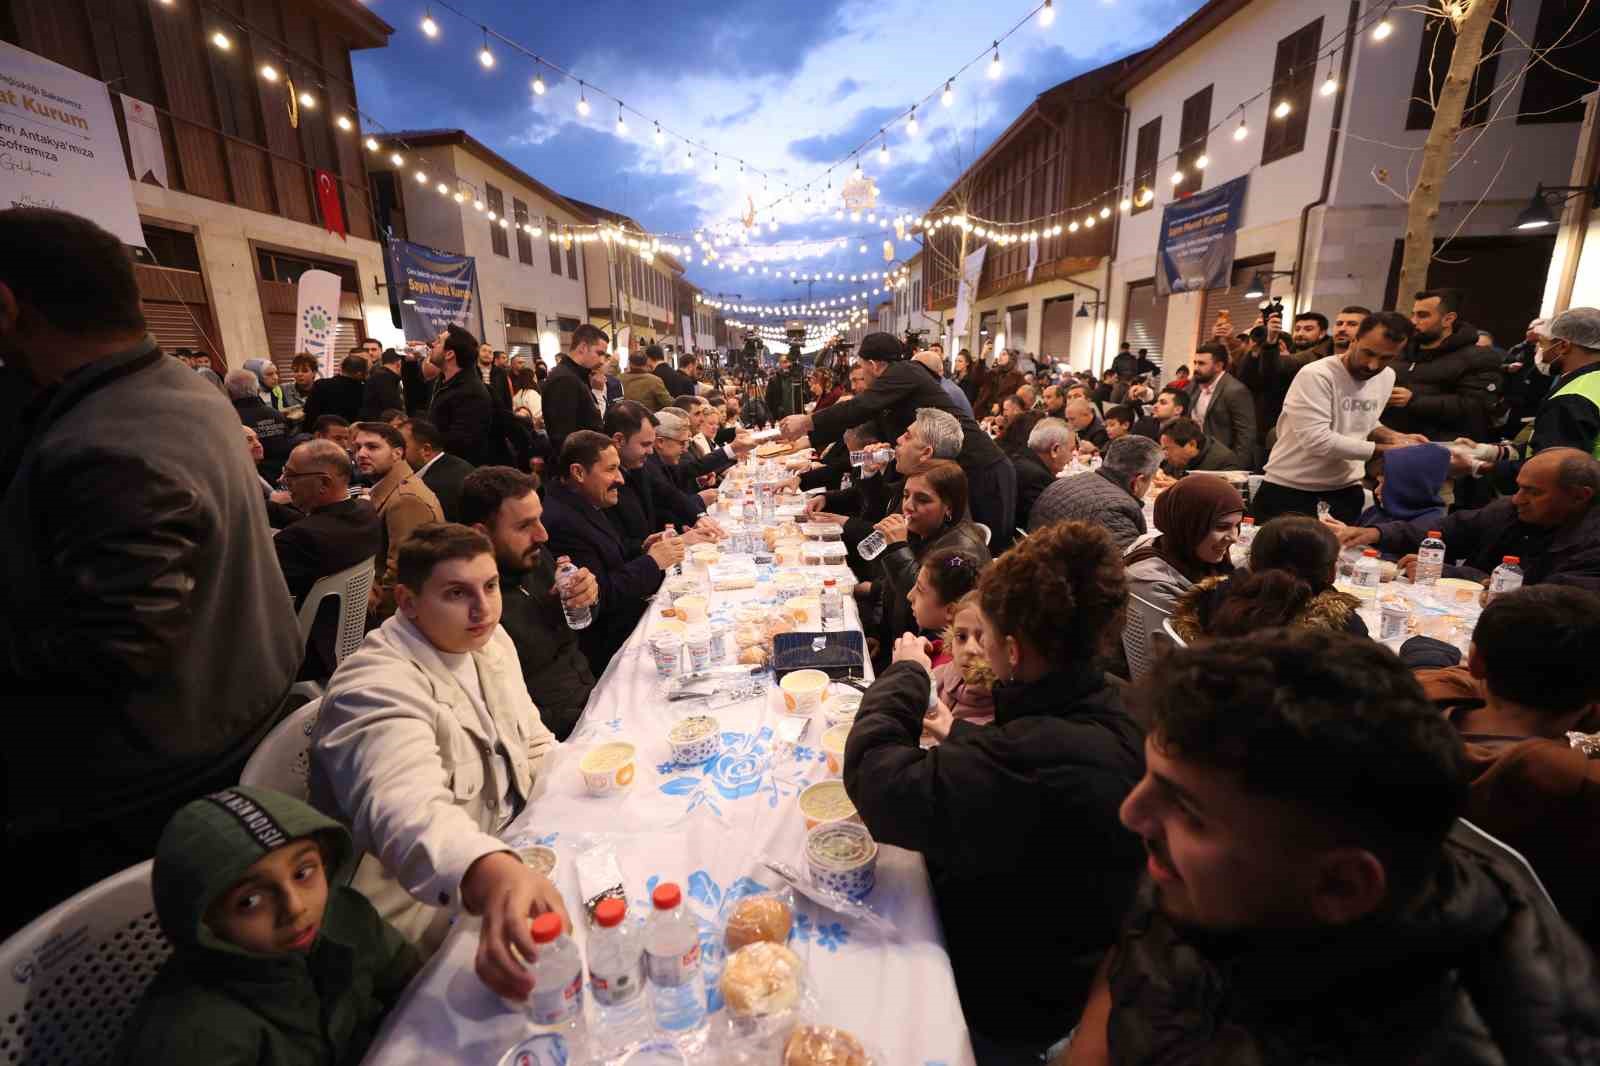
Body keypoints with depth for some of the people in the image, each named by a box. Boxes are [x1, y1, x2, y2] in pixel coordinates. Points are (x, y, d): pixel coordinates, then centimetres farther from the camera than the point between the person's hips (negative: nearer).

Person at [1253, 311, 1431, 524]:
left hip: (1346, 490, 7)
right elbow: (1317, 439, -27)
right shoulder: (1315, 376, -20)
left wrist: (1394, 437, 0)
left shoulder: (1387, 377, 5)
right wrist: (1384, 449, -20)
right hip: (1289, 490, -6)